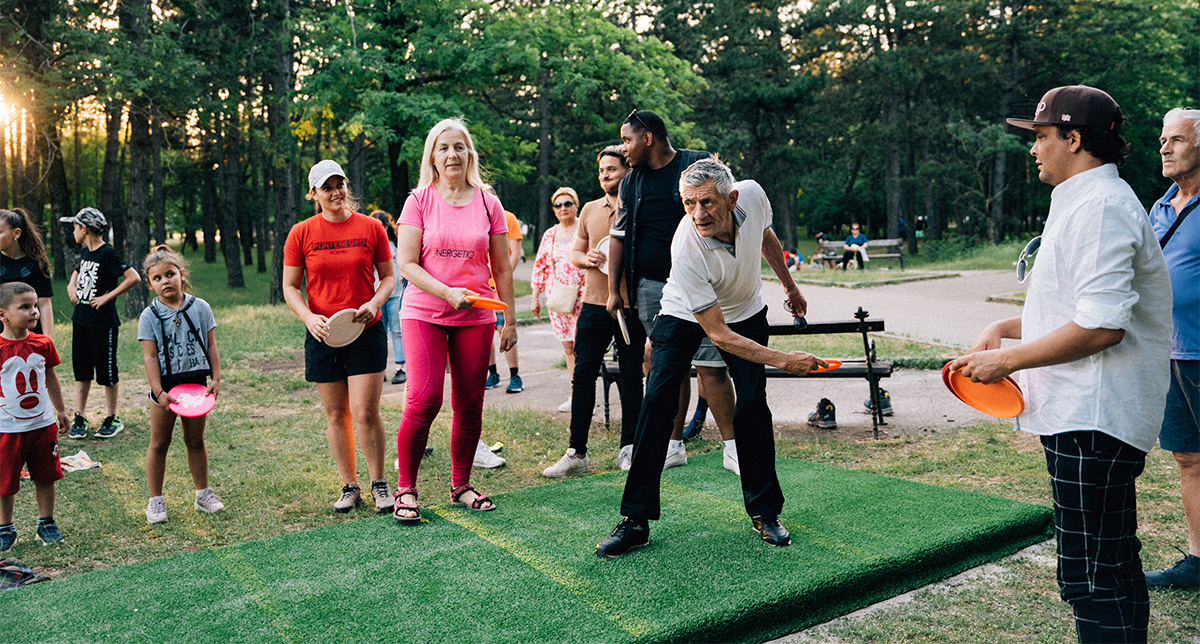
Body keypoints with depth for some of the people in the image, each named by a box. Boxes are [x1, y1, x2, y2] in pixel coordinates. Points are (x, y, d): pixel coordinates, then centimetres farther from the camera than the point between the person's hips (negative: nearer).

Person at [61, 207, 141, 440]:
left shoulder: (107, 253, -16)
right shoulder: (85, 251, 10)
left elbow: (134, 277, -26)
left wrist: (107, 297, -21)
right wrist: (71, 285, 12)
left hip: (103, 322, -8)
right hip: (80, 320, 8)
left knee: (107, 372, 2)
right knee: (81, 371, 11)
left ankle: (112, 419, 14)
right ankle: (80, 418, 19)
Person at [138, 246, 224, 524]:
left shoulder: (200, 307, 1)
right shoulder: (149, 316, -5)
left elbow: (211, 346, 5)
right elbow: (150, 356, -8)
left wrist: (216, 378, -2)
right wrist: (159, 391, -14)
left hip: (195, 382, 2)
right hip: (165, 385, -2)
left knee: (195, 440, 12)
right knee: (159, 443, 6)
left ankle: (203, 493, 24)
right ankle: (155, 499, 16)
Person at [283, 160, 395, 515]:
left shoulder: (371, 227, 0)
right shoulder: (301, 233, 1)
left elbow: (388, 276, 8)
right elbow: (290, 287, 5)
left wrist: (374, 303, -12)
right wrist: (309, 317, -13)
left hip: (366, 332, -1)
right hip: (323, 335, 2)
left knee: (365, 412, -7)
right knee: (336, 414, 8)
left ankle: (379, 484, 11)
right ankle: (349, 486, 21)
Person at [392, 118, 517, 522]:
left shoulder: (488, 204, 7)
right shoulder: (419, 201, 1)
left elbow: (502, 270, 11)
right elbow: (407, 265, -4)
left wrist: (510, 320, 8)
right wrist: (448, 293, -18)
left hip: (476, 318, 3)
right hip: (424, 313, -2)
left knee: (469, 405, 5)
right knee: (423, 400, -12)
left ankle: (461, 485, 20)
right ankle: (405, 489, 4)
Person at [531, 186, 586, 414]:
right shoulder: (550, 235, 14)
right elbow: (540, 266, 17)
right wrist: (535, 297, 14)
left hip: (582, 295, -5)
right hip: (556, 297, 5)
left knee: (581, 345, -9)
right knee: (568, 346, 8)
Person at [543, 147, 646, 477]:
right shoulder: (590, 209, 12)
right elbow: (575, 252, 18)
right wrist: (588, 258, -4)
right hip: (593, 304, 3)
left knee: (631, 377, 6)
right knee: (583, 376, 1)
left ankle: (629, 448, 18)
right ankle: (576, 452, 8)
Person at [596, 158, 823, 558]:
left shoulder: (752, 195, -26)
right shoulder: (686, 251, -38)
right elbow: (718, 334, -33)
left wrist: (790, 286, 14)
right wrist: (782, 360, -36)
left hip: (746, 313, 3)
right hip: (685, 317, -3)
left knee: (752, 404, -10)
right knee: (657, 401, -16)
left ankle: (764, 511, 8)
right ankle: (636, 520, -8)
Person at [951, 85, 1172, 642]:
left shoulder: (1100, 208, -16)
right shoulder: (1083, 203, 19)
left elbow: (1101, 326, -25)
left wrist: (1007, 360, -16)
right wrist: (1005, 328, 14)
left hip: (1093, 419, -11)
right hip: (1086, 413, 11)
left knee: (1092, 576, -6)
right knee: (1115, 564, 19)